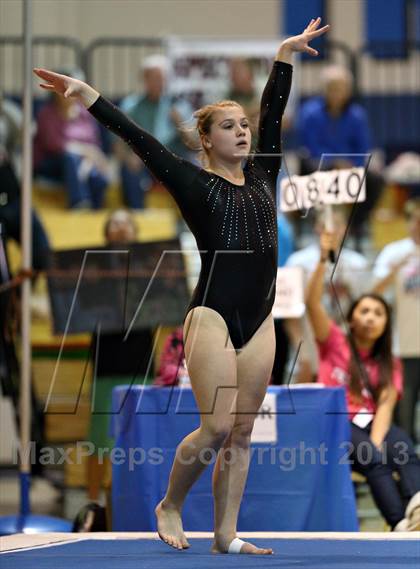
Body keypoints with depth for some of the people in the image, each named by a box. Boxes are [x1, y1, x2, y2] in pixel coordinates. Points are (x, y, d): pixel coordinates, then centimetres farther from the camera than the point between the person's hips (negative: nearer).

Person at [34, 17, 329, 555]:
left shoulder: (260, 175, 13)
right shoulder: (195, 183, -2)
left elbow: (273, 111, 19)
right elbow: (138, 138, -9)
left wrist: (285, 54, 23)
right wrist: (85, 94, -15)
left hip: (258, 319, 6)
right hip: (213, 315, -6)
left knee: (241, 435, 4)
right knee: (216, 429, -11)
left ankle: (226, 534, 7)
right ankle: (169, 506, 11)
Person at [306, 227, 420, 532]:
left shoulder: (390, 364, 17)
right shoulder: (335, 343, 11)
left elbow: (385, 406, 0)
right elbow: (313, 302, -4)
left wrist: (376, 442, -20)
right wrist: (324, 258, -16)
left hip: (372, 424, 2)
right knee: (373, 459, -34)